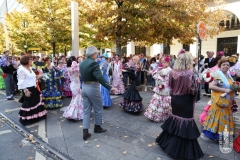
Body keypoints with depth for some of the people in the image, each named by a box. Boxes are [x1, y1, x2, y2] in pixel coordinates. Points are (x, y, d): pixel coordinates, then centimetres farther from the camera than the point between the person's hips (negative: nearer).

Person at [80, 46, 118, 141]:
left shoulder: (82, 63, 8)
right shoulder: (93, 63, -18)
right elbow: (100, 77, -28)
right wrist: (109, 87, -30)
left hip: (84, 87, 8)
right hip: (93, 88, -7)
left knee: (86, 110, 12)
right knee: (98, 108, 13)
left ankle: (85, 132, 14)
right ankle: (97, 127, 28)